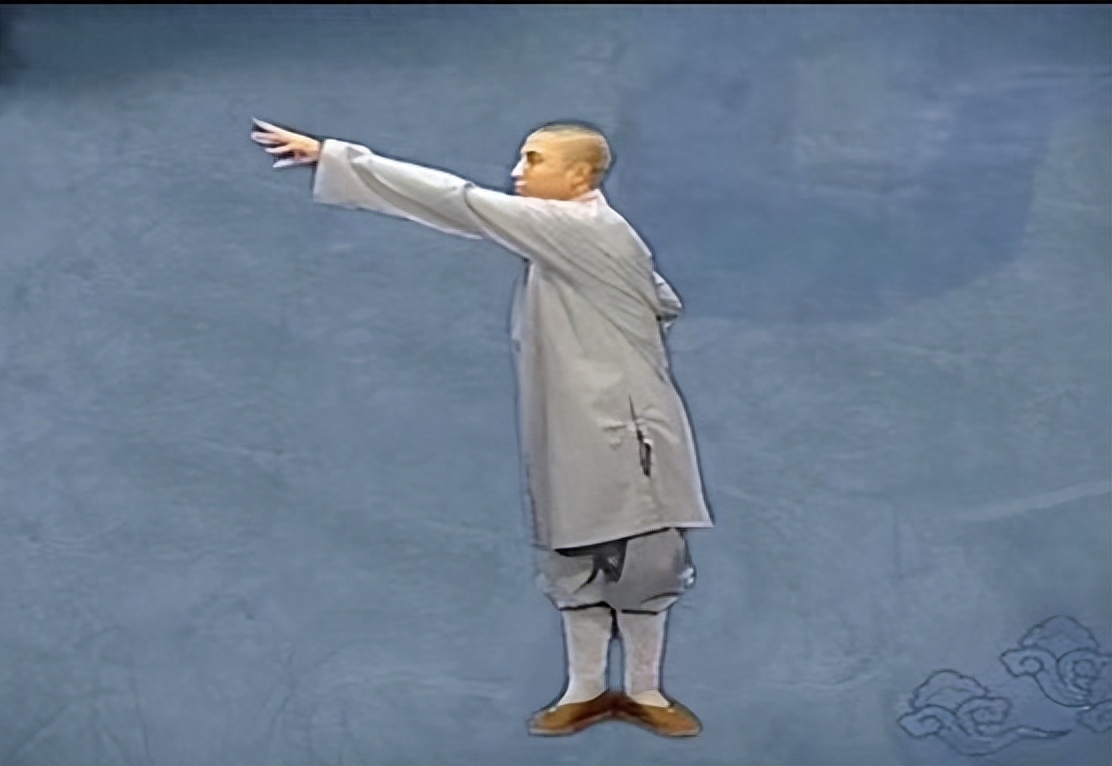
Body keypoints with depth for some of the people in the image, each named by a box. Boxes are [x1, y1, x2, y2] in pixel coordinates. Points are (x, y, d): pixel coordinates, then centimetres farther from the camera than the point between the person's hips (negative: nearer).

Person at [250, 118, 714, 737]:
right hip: (572, 432, 9)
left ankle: (643, 692, 22)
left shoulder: (586, 230, -21)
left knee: (641, 561, 5)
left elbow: (459, 203, -26)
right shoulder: (566, 236, 8)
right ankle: (587, 690, 27)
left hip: (622, 430, -9)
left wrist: (332, 154, -27)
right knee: (574, 561, 14)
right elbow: (667, 301, 17)